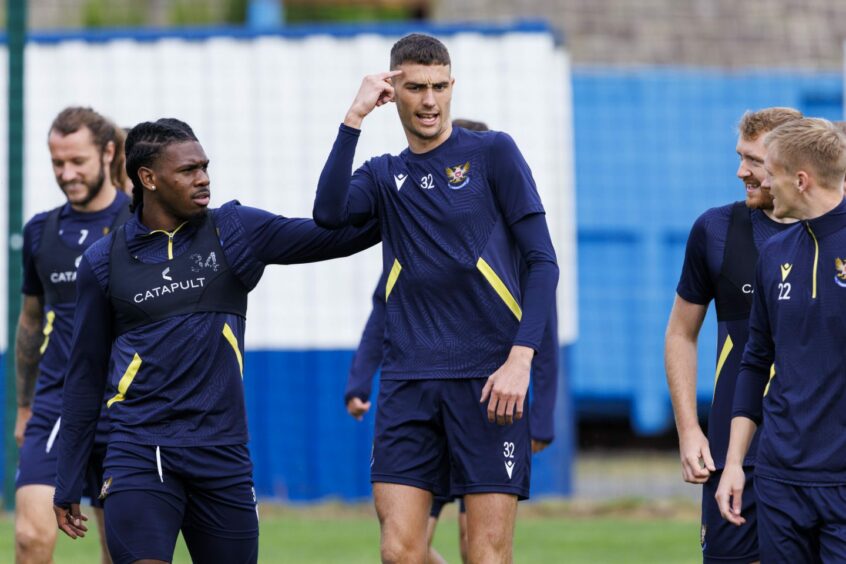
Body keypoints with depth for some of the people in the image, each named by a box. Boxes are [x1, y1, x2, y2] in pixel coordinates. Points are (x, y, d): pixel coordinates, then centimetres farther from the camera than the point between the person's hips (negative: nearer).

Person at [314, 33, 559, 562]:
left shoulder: (493, 152, 4)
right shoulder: (384, 175, 15)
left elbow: (543, 261, 0)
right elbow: (329, 212, -7)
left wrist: (520, 360, -11)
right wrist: (355, 116, -7)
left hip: (488, 381, -3)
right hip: (408, 380, 3)